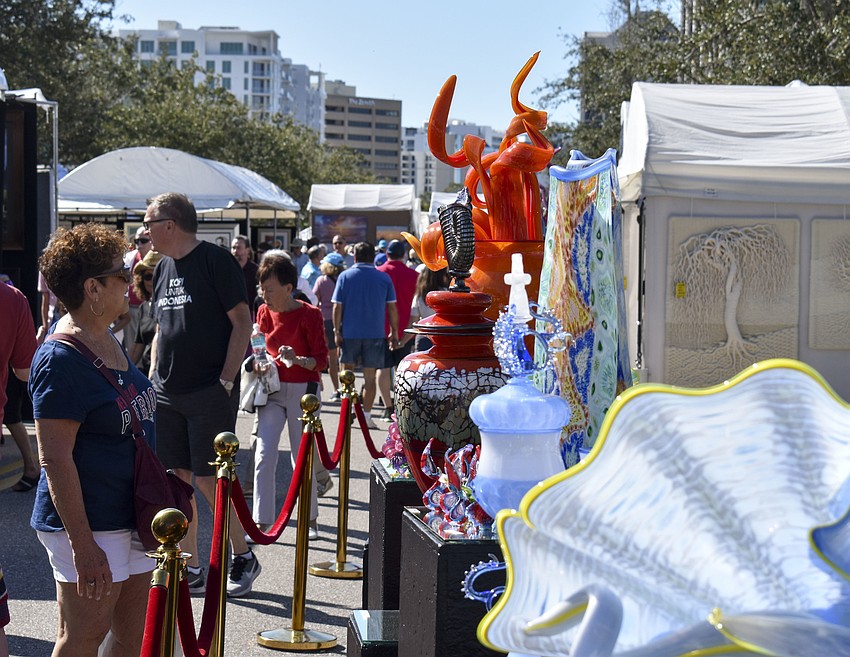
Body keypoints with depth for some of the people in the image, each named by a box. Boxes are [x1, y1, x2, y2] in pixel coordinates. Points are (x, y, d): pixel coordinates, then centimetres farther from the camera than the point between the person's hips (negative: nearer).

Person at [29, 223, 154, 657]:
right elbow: (55, 459, -22)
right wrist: (82, 545, -24)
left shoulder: (108, 340, 10)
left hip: (130, 517, 9)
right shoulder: (61, 358, -19)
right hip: (89, 524, -9)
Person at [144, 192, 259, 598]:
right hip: (166, 394, 7)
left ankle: (243, 557, 13)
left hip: (209, 393, -7)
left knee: (209, 479, -5)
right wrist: (153, 377, 12)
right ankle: (190, 570, 16)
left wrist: (226, 381, -15)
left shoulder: (216, 261, -8)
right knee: (177, 479, 8)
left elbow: (242, 323, -10)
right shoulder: (163, 268, 15)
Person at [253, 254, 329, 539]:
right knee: (264, 457, -7)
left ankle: (311, 519, 21)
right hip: (272, 389, 4)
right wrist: (259, 363, -4)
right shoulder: (264, 312, 3)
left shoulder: (309, 315, -11)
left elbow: (322, 361, -11)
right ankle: (262, 523, -3)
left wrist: (297, 360, -30)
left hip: (303, 390, -4)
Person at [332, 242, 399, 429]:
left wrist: (336, 331, 2)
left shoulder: (345, 276, 0)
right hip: (375, 334, 0)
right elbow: (392, 308, 2)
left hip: (349, 333, 0)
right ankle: (366, 415, 2)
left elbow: (337, 307, -3)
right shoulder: (384, 278, 1)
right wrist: (394, 333, 9)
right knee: (370, 377, 4)